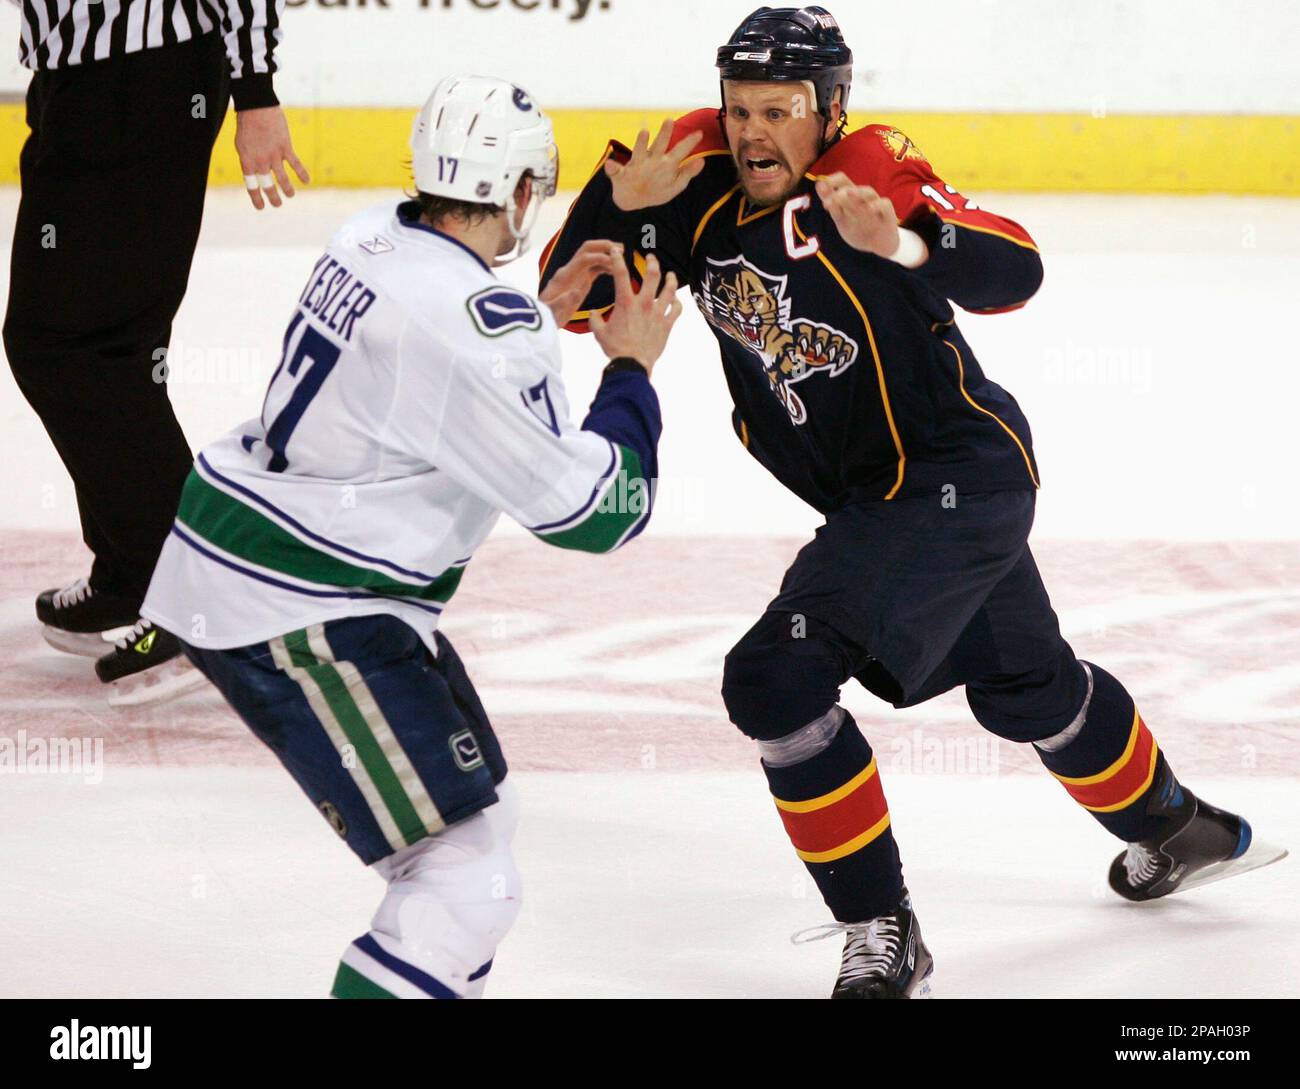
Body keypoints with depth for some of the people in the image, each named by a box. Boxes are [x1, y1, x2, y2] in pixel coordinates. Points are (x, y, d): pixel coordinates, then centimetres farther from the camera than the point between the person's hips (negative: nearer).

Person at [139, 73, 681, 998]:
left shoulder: (375, 241, 3)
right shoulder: (480, 324, -24)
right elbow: (594, 513, -17)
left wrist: (542, 316, 16)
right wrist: (632, 371, -3)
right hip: (297, 620, -10)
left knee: (478, 805, 23)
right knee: (470, 884, -11)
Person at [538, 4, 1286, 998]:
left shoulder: (870, 172, -23)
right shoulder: (700, 179, -6)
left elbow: (1014, 275, -34)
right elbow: (573, 296, -7)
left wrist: (908, 243, -51)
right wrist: (619, 201, -24)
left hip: (962, 473, -8)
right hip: (874, 495, 8)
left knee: (777, 678, -20)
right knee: (1028, 688, 28)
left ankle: (882, 940, -10)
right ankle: (1181, 834, 54)